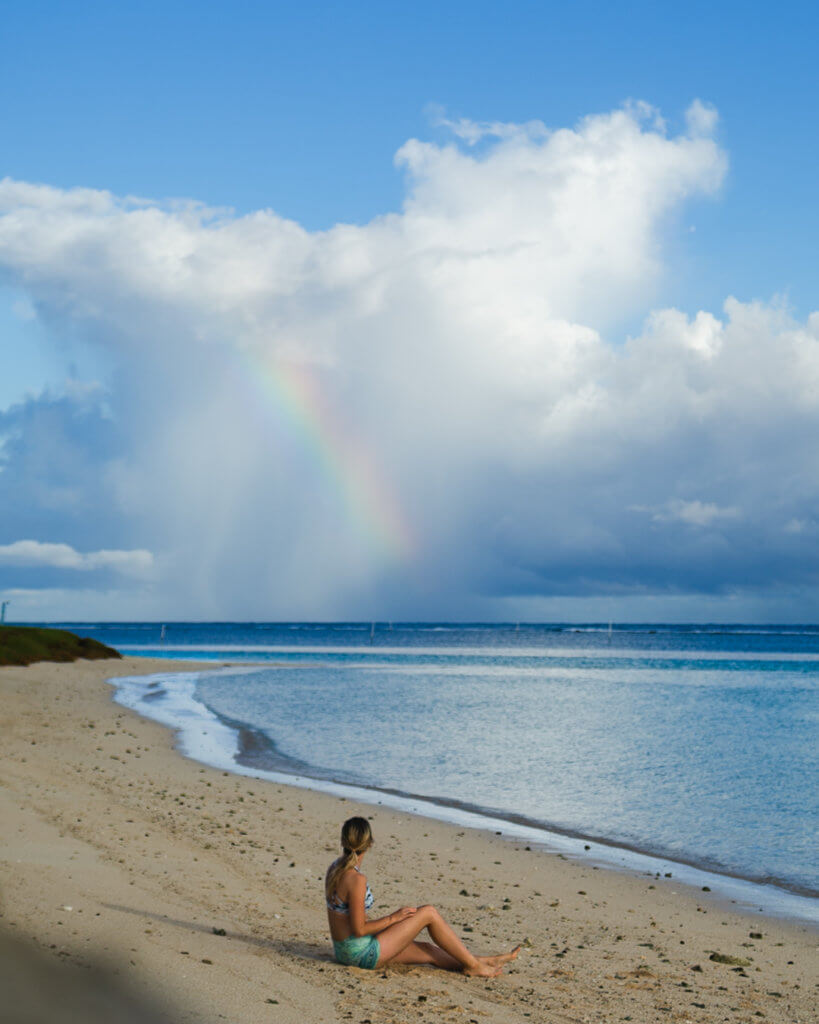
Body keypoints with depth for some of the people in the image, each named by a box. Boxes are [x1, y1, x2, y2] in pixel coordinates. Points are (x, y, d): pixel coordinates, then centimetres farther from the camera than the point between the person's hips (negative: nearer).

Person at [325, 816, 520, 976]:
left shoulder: (334, 868, 4)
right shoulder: (356, 880, -25)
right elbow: (358, 930, -22)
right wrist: (393, 918, -10)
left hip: (345, 951, 9)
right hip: (363, 954, -9)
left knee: (427, 950, 18)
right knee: (429, 913, -2)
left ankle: (482, 962, 29)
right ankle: (473, 964, 10)